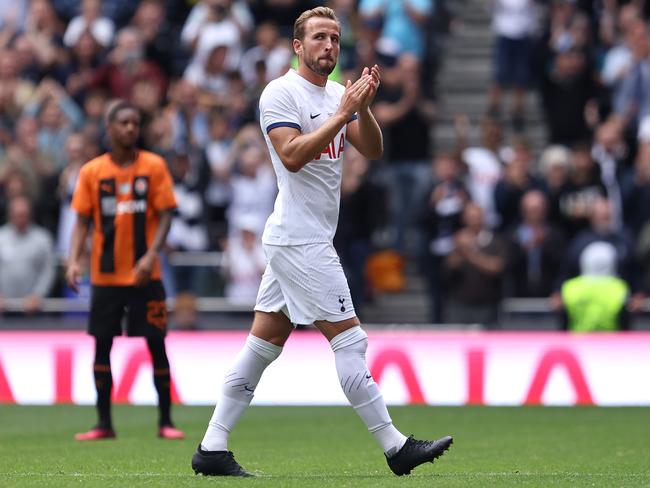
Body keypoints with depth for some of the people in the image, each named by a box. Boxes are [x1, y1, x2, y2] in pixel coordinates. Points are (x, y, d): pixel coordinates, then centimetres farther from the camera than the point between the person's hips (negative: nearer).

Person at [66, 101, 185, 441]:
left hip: (145, 274, -1)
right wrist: (74, 261, -11)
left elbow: (165, 215, -4)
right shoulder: (91, 171, 2)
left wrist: (151, 255, -18)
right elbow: (82, 221, 3)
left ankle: (165, 422, 6)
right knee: (102, 345, 2)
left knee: (156, 343, -2)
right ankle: (104, 424, 9)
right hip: (105, 275, 1)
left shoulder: (154, 166, -1)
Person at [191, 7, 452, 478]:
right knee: (349, 340, -7)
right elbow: (292, 156, -21)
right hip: (301, 239, -9)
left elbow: (372, 150, 8)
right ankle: (395, 447, -4)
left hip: (310, 239, 9)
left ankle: (213, 449, 9)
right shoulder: (281, 93, -9)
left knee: (263, 345, 8)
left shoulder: (338, 95, 15)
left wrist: (363, 106, -9)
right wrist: (342, 113, -21)